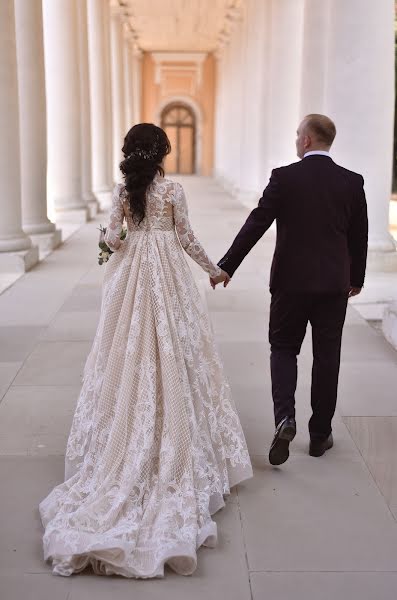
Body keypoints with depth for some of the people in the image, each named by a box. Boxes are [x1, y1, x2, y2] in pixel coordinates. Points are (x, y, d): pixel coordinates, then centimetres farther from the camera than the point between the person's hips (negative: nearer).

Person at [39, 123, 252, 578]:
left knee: (130, 351, 9)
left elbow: (111, 235, -4)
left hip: (131, 275, 2)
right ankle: (170, 437, 9)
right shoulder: (173, 190, -6)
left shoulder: (122, 191, 0)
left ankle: (125, 437, 14)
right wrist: (213, 268, 11)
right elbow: (186, 238, -2)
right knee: (171, 350, 4)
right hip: (168, 273, -2)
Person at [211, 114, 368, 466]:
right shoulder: (352, 182, 0)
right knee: (327, 357, 11)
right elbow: (360, 236, 6)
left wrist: (227, 266, -1)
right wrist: (356, 278, 20)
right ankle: (320, 435, 19)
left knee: (283, 349, 13)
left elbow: (256, 225, -9)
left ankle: (285, 417, -7)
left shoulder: (284, 177, -8)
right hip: (335, 284, 2)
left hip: (291, 281, -2)